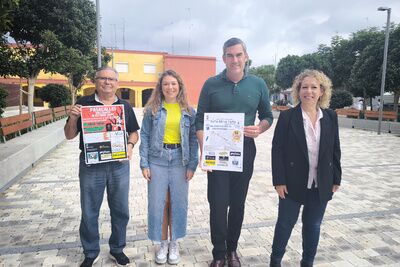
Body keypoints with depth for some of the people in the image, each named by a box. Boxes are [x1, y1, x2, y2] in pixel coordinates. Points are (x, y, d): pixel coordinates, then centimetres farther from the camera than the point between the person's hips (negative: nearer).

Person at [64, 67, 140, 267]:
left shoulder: (125, 106, 7)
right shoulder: (83, 104, 1)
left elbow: (134, 132, 12)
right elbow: (69, 135, 3)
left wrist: (130, 144, -8)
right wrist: (73, 118, -16)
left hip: (119, 165, 2)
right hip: (91, 166, -1)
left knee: (120, 210, 11)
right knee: (89, 212, 10)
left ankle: (117, 249, 32)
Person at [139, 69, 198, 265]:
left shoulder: (189, 111, 2)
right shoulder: (152, 109, 0)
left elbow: (193, 139, 2)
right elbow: (144, 136, 0)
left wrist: (192, 165, -4)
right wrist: (144, 164, -5)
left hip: (180, 162, 1)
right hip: (157, 161, 0)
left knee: (178, 203, 9)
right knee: (158, 203, 8)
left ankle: (174, 242, 30)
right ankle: (162, 242, 28)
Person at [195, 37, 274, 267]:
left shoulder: (258, 85, 2)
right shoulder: (211, 85, -2)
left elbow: (268, 116, 9)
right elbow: (200, 120, -2)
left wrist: (259, 129, -14)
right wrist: (204, 151, -13)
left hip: (245, 152, 2)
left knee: (238, 203, 13)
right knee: (218, 204, 0)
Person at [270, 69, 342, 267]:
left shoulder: (330, 117, 2)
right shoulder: (287, 117, -9)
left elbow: (335, 150, 7)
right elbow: (277, 150, -10)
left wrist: (336, 179, 7)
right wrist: (279, 181, -12)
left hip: (321, 184, 3)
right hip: (293, 183, -3)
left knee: (313, 225, 18)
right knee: (285, 224, 12)